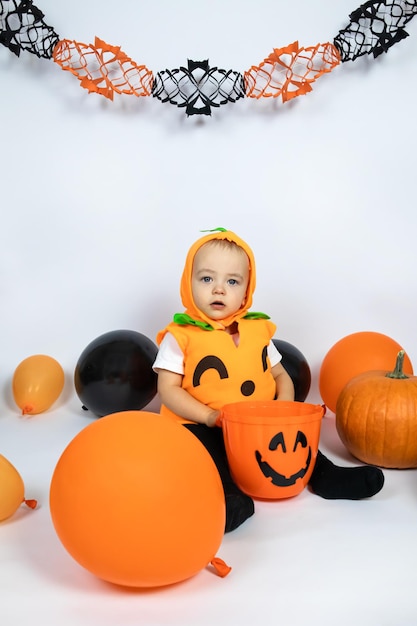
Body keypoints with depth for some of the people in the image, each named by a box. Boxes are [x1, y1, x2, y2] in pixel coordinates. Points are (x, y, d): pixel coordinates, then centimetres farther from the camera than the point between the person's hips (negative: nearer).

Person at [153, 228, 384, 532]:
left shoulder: (258, 330, 8)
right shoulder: (180, 336, -5)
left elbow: (280, 376, 15)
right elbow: (169, 390, -8)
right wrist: (209, 416, -22)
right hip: (202, 428, -4)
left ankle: (324, 475, -1)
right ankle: (230, 497, -40)